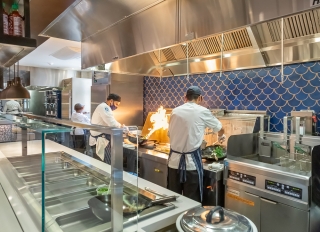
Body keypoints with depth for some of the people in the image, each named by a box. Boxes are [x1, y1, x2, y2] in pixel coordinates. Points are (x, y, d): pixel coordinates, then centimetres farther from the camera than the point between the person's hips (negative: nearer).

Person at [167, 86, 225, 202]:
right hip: (191, 162, -4)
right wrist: (221, 137, 34)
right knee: (192, 200, 9)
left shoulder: (175, 111, 6)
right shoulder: (202, 111, -4)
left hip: (174, 160, 4)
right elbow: (220, 129, 12)